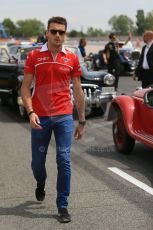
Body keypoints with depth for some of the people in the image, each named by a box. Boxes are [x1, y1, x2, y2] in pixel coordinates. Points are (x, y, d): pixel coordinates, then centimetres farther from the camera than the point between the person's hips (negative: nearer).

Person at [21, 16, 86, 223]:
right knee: (37, 162, 11)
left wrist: (82, 121, 9)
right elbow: (25, 87, 1)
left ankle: (63, 206, 5)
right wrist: (30, 112, -14)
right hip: (40, 118, 0)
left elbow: (78, 91, 9)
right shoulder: (34, 56, 1)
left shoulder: (72, 58, 4)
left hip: (64, 117, 0)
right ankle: (41, 184, 45)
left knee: (64, 160, -6)